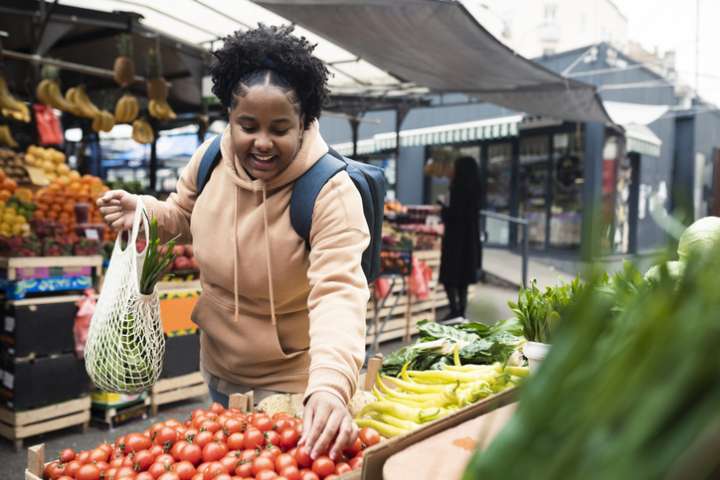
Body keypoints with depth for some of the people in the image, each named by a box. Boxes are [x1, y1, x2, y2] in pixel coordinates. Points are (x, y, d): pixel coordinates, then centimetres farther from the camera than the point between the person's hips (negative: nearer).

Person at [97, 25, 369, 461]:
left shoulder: (331, 192, -29)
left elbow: (337, 292, -40)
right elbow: (186, 216, 10)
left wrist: (330, 386, -55)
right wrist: (144, 212, -12)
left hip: (294, 383, -5)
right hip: (220, 370, 6)